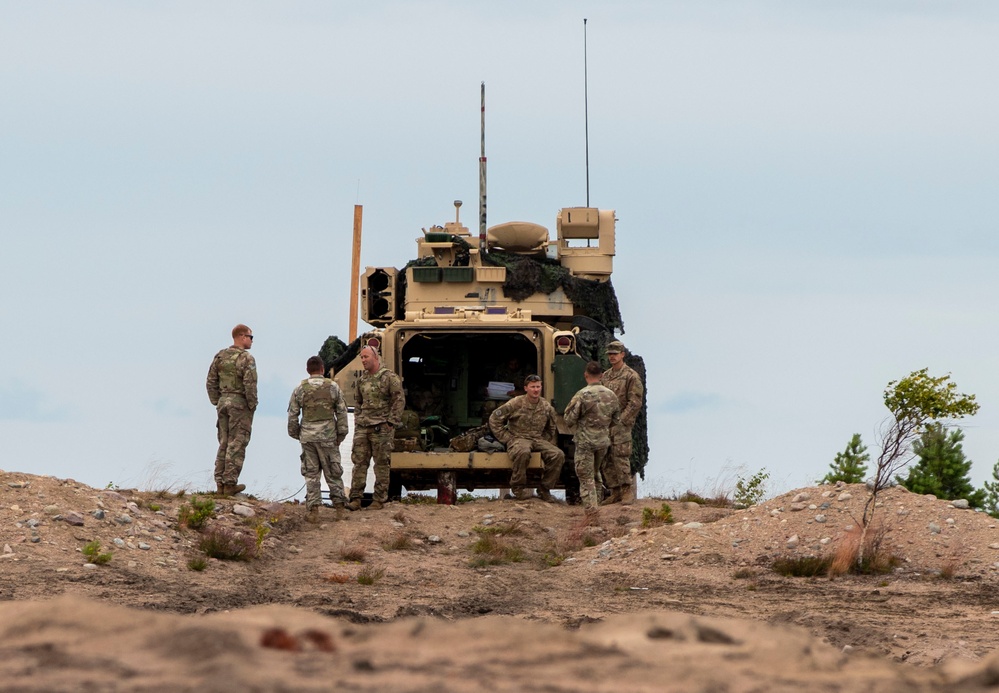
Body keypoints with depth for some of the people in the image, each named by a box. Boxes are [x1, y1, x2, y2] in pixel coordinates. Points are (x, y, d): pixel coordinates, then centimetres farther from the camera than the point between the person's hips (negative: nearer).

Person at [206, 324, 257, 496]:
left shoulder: (220, 356, 9)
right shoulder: (246, 359, -12)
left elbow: (211, 382, 11)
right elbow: (250, 385, -19)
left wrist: (217, 402, 15)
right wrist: (252, 405, -8)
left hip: (223, 402, 7)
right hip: (240, 404, -6)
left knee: (224, 443, 12)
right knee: (237, 444, -2)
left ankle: (220, 483, 11)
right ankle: (230, 483, -4)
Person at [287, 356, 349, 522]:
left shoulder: (300, 389, 0)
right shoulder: (333, 387, 0)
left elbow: (292, 415, 2)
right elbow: (342, 413, 1)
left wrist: (295, 434, 14)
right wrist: (341, 434, 9)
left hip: (307, 436, 0)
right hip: (328, 435, 0)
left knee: (311, 474, 4)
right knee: (333, 473, 8)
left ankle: (313, 509, 0)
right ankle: (340, 506, 10)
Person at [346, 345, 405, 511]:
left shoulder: (389, 378, -4)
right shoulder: (361, 380, 15)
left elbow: (399, 400, -6)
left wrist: (391, 422, -11)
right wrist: (357, 422, 13)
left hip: (381, 427, -6)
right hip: (363, 427, 6)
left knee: (382, 464, -1)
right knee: (359, 462, -1)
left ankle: (379, 499, 4)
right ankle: (355, 499, -1)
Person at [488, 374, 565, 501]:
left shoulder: (546, 407, 9)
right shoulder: (516, 404, -5)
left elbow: (552, 429, 24)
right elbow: (494, 419, -1)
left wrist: (548, 443, 9)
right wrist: (506, 438, -4)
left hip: (538, 440, 5)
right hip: (518, 438, -5)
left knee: (558, 455, -20)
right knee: (523, 452, -41)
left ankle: (544, 489, -5)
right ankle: (518, 488, -22)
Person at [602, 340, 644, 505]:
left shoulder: (631, 376, -5)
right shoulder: (605, 376, 17)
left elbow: (635, 404, -10)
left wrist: (621, 421, -15)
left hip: (621, 425, -7)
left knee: (620, 457, -11)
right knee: (606, 460, 6)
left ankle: (626, 491, -8)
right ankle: (615, 492, 12)